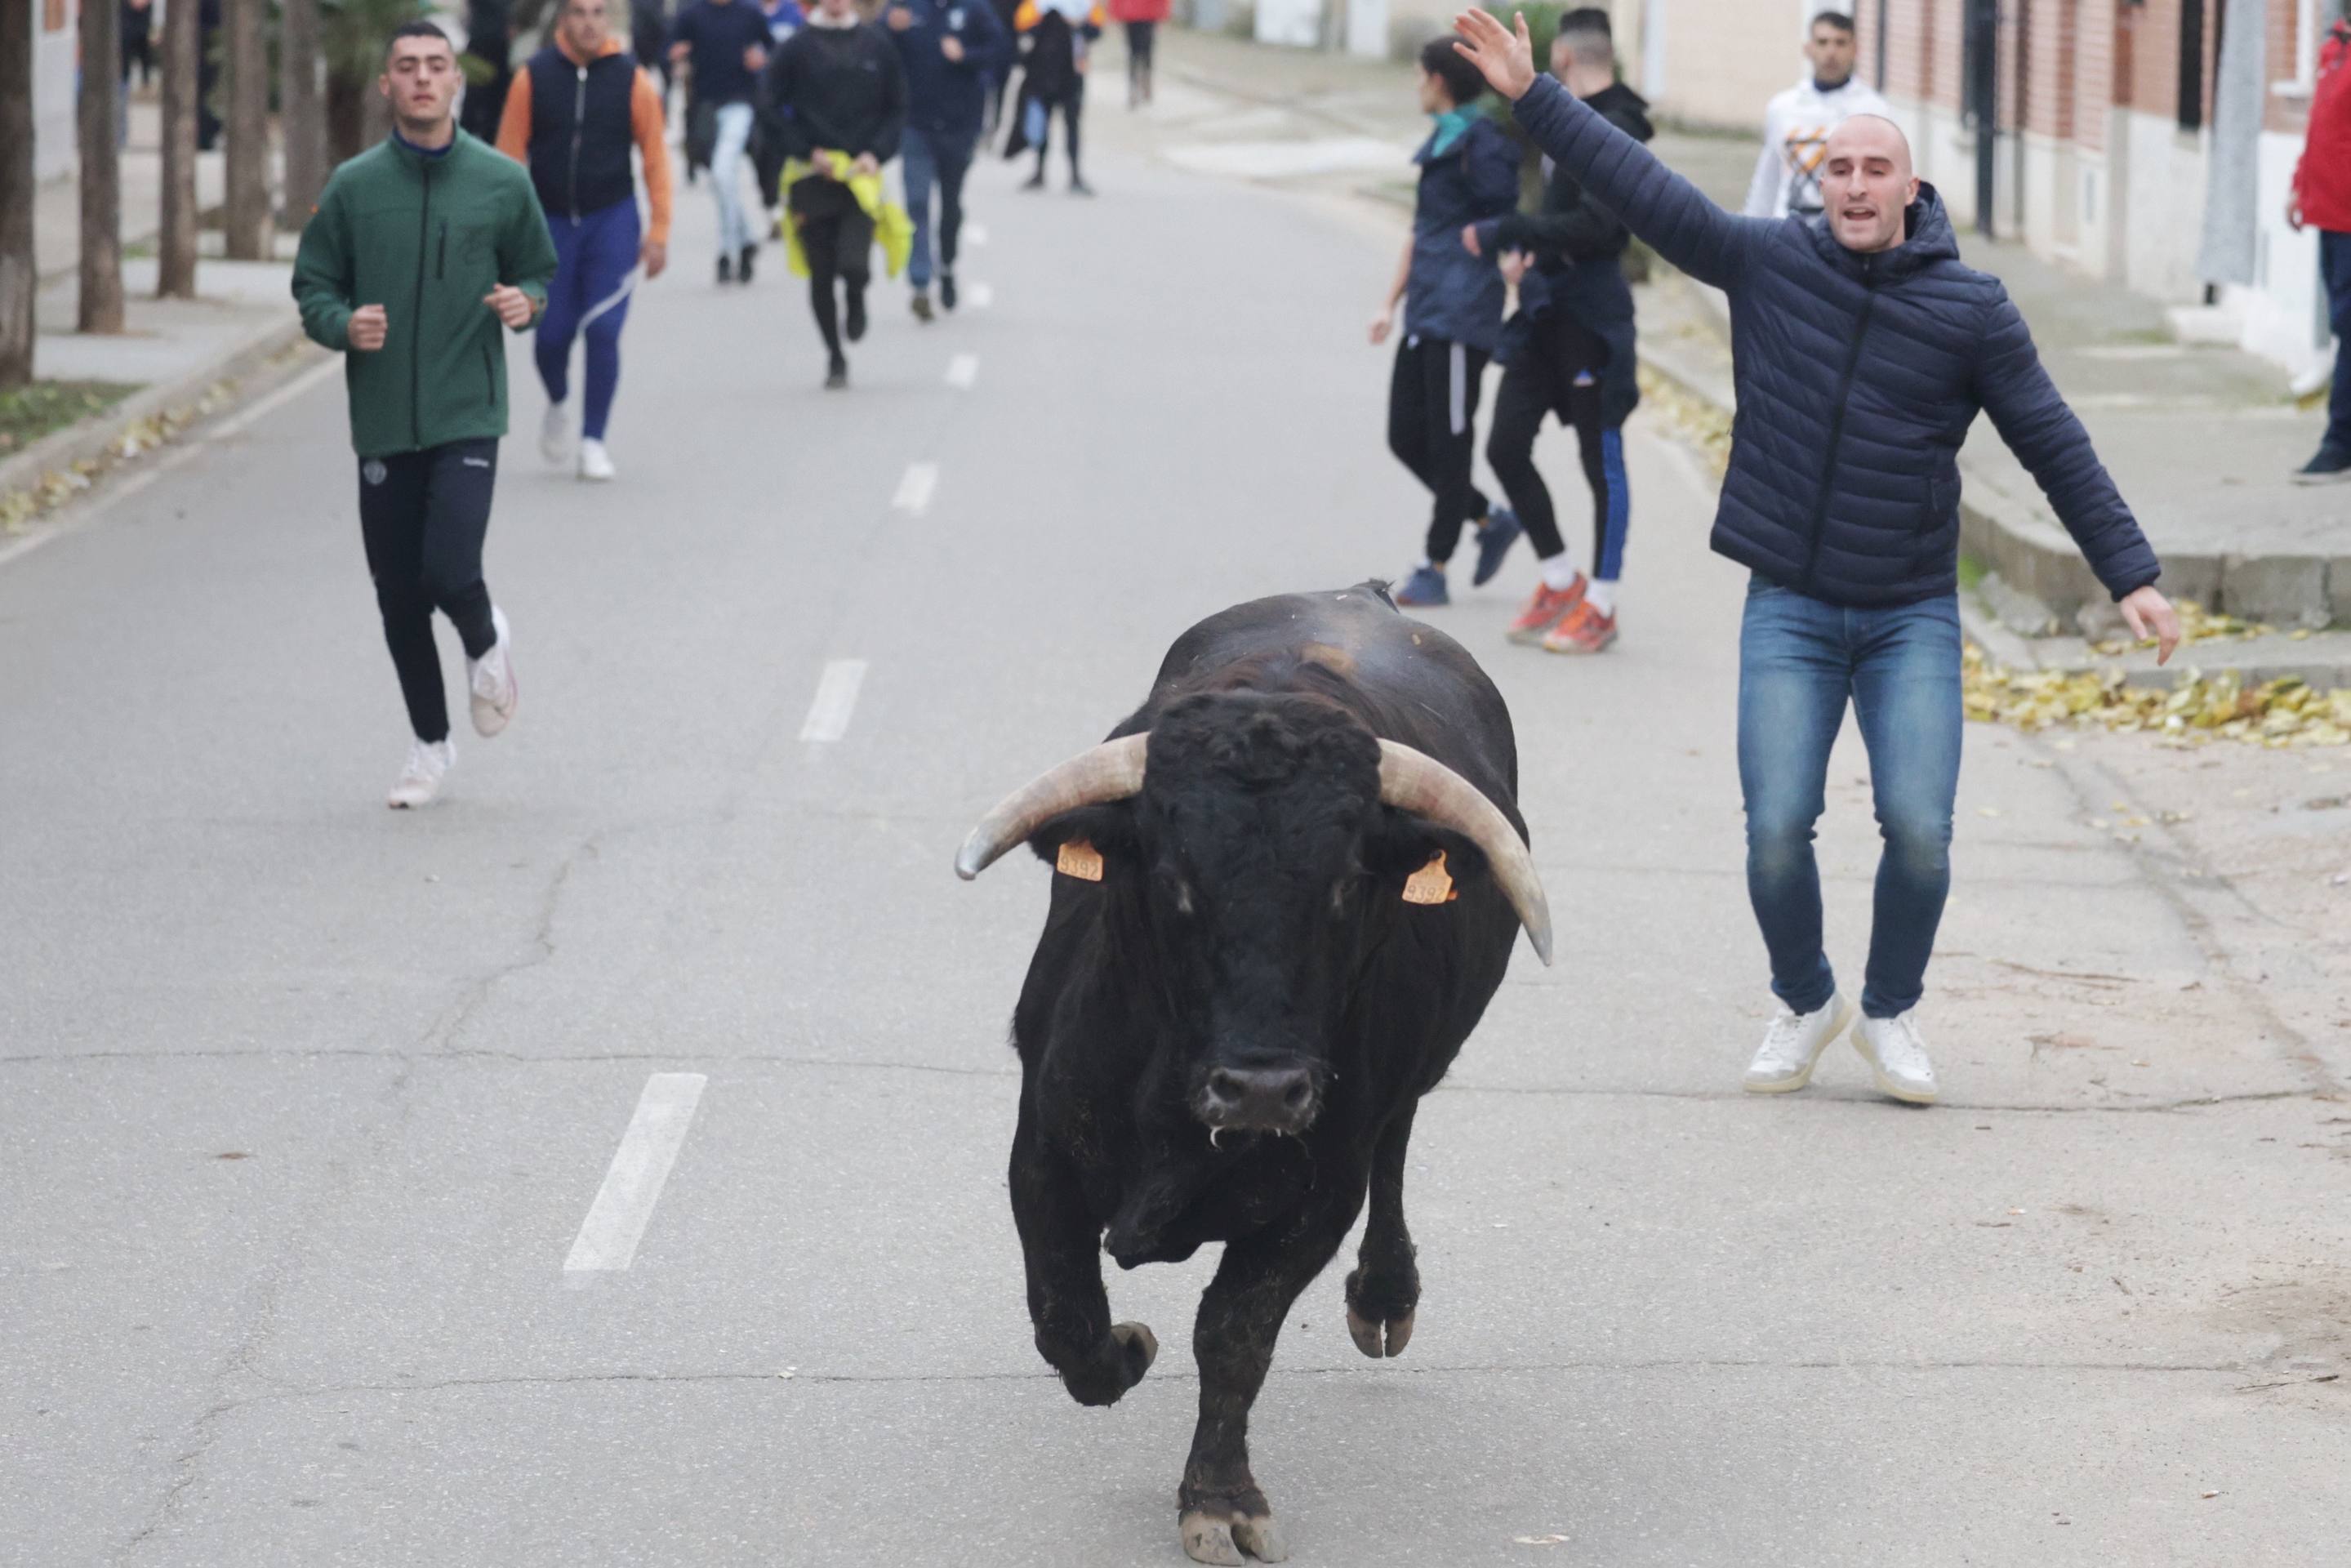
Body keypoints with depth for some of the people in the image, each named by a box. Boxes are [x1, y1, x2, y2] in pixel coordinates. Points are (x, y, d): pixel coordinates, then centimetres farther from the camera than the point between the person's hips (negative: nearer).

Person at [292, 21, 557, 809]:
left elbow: (538, 272, 13)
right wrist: (345, 325, -15)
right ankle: (430, 746, 24)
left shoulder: (501, 182, 1)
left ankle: (486, 642, 19)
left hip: (468, 416, -2)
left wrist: (525, 302, -10)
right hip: (383, 419, 2)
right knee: (398, 595, 6)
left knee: (450, 573, -17)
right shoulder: (353, 187, 1)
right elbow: (313, 287, 7)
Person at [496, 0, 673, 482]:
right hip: (551, 221, 1)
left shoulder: (631, 79, -4)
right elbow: (509, 154, -1)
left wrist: (659, 230, -2)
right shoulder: (534, 78, -4)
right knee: (551, 334, 3)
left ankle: (593, 441, 4)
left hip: (612, 221, -1)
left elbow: (655, 155, 0)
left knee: (603, 331, -8)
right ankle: (558, 406, 35)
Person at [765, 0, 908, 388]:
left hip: (861, 176, -1)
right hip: (812, 176, 1)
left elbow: (896, 109, 8)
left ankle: (856, 298, 19)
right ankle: (834, 355, 20)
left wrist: (876, 153, -7)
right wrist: (809, 151, -9)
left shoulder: (878, 45, 4)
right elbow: (777, 108, 2)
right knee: (821, 275, 4)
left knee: (854, 264, -17)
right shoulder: (798, 47, 1)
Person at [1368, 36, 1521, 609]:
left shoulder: (1482, 148, -12)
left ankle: (1433, 568, 6)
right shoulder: (1440, 143, 16)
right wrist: (1390, 303, 22)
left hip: (1461, 318, -10)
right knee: (1406, 437, 11)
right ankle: (1490, 521, 24)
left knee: (1449, 443, 0)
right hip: (1424, 316, 10)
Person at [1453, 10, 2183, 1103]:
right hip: (1789, 612, 1)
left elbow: (2056, 448, -1)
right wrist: (1529, 97, -5)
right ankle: (1803, 1003, 19)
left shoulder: (1971, 307, -3)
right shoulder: (1768, 263, -1)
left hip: (1911, 618, -1)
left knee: (1918, 830, -12)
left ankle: (1891, 1012, 13)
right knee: (1776, 833, -8)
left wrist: (2131, 577, -4)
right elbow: (1642, 188, -1)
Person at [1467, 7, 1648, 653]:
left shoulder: (1615, 131, -16)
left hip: (1591, 314, -9)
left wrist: (1505, 234, -21)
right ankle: (1560, 581, 21)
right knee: (1506, 447, 7)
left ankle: (1600, 606, 11)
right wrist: (1527, 249, 11)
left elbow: (1596, 227, -25)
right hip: (1544, 308, 9)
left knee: (1602, 462, 2)